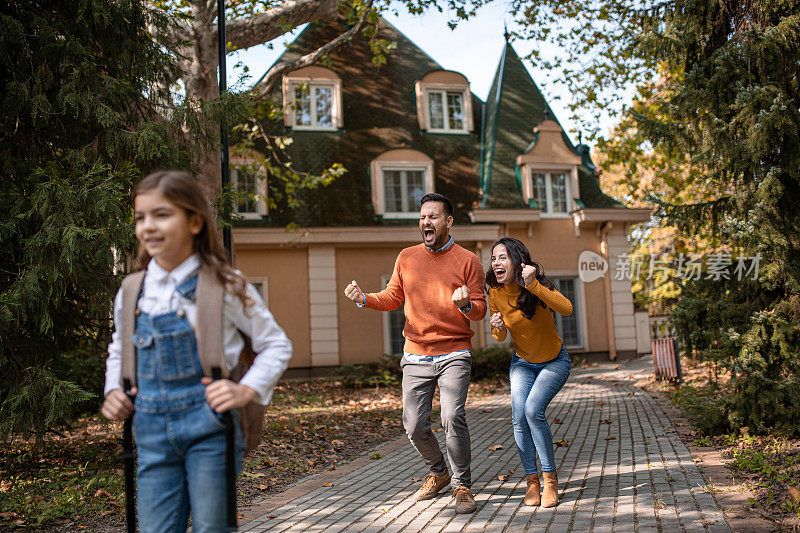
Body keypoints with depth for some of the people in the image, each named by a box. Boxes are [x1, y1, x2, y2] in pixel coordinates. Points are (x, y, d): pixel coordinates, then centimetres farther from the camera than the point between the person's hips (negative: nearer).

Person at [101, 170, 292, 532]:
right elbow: (119, 351, 23)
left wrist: (247, 390, -12)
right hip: (152, 431, 4)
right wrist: (113, 392, 6)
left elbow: (276, 345, 1)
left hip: (208, 425, -3)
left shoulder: (224, 285, -7)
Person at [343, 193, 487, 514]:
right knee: (414, 426, 2)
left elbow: (480, 310, -1)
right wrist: (364, 299, -2)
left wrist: (466, 305, -24)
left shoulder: (467, 261, -1)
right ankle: (438, 472, 31)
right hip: (416, 357, 3)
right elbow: (392, 298, 15)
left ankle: (462, 486, 2)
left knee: (453, 418, -18)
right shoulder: (407, 258, 8)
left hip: (454, 355, -3)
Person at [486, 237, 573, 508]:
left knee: (533, 409, -23)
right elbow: (500, 337, 1)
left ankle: (550, 479, -7)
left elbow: (566, 308, -41)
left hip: (555, 361, -4)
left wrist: (533, 284, -50)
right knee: (519, 417, -14)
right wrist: (497, 327, -22)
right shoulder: (495, 294, -10)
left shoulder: (539, 285, -22)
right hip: (522, 363, 4)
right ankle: (532, 480, 3)